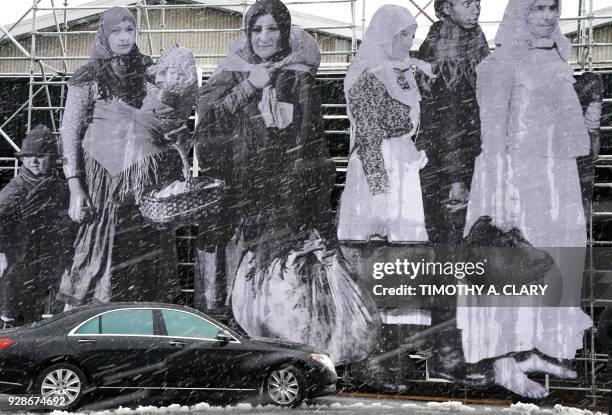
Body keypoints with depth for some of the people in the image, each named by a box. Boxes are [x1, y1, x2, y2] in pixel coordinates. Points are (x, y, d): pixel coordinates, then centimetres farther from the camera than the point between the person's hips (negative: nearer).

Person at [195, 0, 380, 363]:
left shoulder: (300, 77, 8)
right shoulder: (233, 75, 12)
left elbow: (313, 140, 8)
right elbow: (208, 119, -2)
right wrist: (248, 88, -8)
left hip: (290, 193, -1)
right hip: (245, 193, 1)